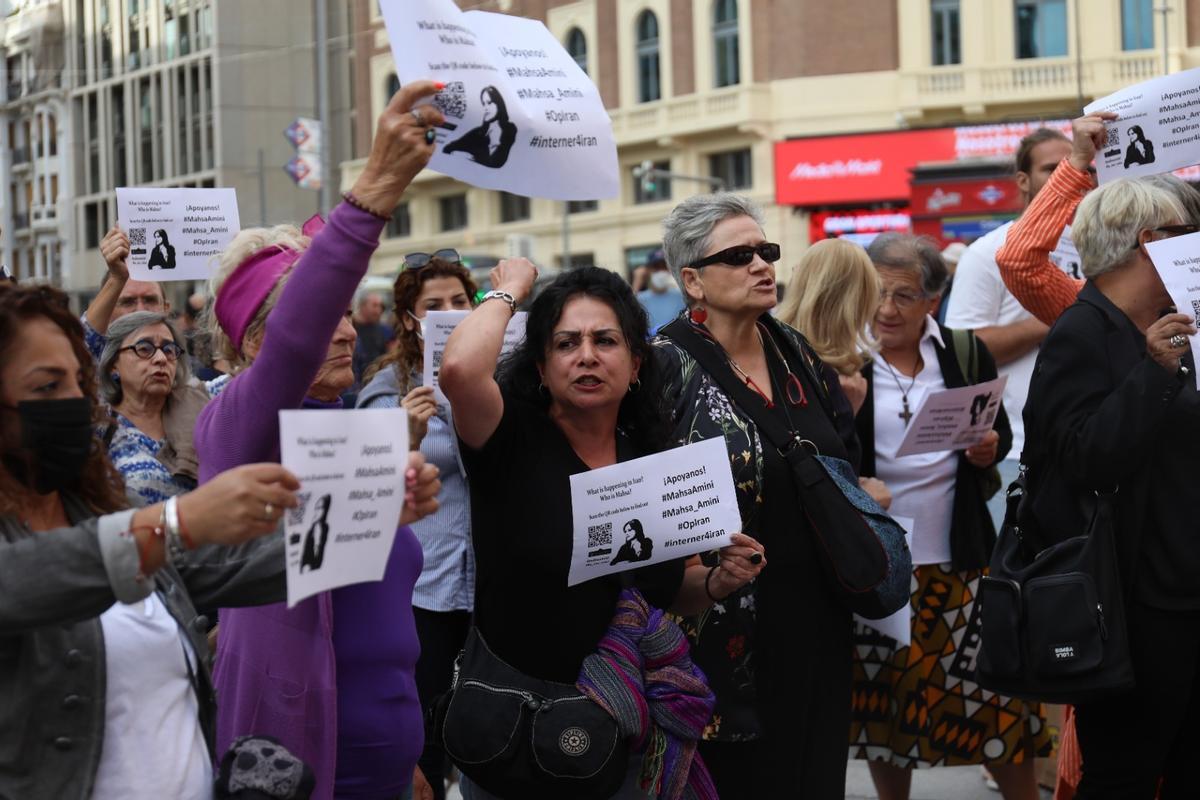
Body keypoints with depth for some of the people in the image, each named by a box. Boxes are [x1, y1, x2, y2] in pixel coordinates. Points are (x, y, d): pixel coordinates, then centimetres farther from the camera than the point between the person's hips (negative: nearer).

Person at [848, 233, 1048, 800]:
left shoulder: (966, 356, 1)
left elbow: (1002, 434, 13)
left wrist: (989, 449, -10)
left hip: (959, 559, 1)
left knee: (995, 690, 3)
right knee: (884, 694, 10)